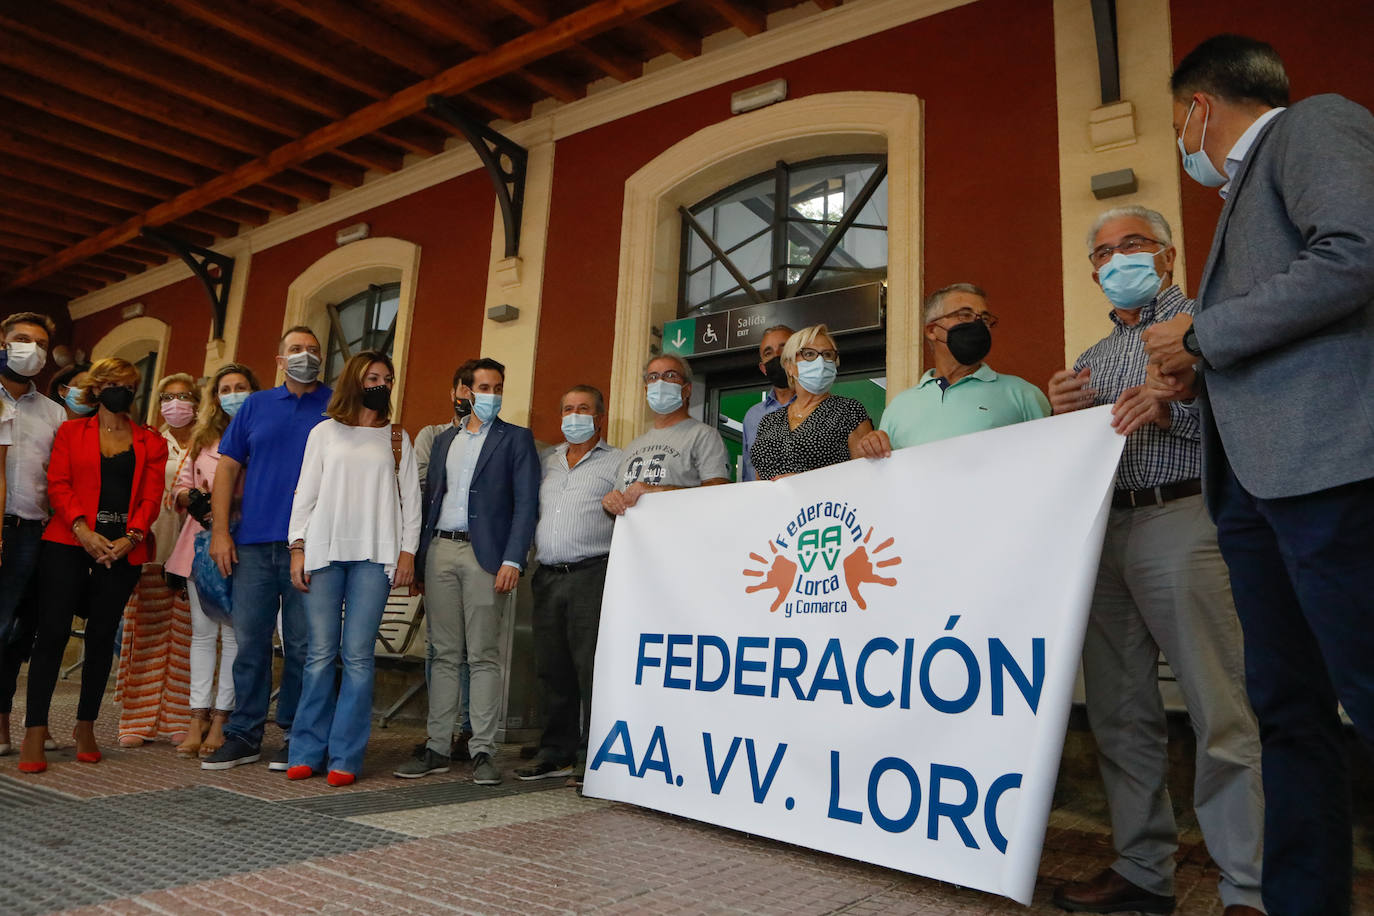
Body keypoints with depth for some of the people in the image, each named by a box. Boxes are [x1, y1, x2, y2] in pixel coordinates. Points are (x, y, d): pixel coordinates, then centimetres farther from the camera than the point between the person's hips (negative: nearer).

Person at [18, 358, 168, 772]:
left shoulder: (151, 443, 14)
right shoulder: (71, 431, 13)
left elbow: (151, 496, 5)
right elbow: (58, 484, 2)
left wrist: (129, 538, -10)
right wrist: (83, 531, -13)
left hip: (123, 549, 1)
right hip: (68, 543, -1)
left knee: (102, 635, 4)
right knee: (53, 630, -7)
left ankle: (85, 726, 16)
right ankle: (34, 733, -2)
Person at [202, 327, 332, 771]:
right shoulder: (255, 406, 14)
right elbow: (227, 468, 12)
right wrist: (219, 531, 3)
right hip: (254, 542, 3)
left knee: (303, 643, 3)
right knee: (249, 640, 6)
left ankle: (295, 736, 13)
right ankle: (243, 735, 16)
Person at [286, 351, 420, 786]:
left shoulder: (398, 439, 14)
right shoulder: (325, 432, 13)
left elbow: (410, 498, 11)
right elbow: (305, 493, 10)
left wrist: (408, 550, 1)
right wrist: (297, 547, 1)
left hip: (375, 555, 0)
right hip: (324, 552, 0)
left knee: (357, 656, -4)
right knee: (320, 654, 0)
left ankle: (344, 757, 2)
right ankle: (307, 752, 11)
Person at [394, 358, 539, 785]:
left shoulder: (516, 439, 3)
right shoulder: (443, 441, 18)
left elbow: (525, 504, -4)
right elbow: (430, 497, 18)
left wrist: (512, 560, -13)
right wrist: (417, 555, 9)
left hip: (484, 553, -4)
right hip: (439, 550, 5)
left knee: (483, 656, -2)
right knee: (444, 653, 8)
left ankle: (483, 750, 4)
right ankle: (437, 747, 15)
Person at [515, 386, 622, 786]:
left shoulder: (617, 462, 4)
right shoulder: (547, 461, 20)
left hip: (591, 573, -5)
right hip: (547, 576, 5)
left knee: (591, 666, -7)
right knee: (551, 668, 9)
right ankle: (557, 752, 19)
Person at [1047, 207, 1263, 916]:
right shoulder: (1091, 360, 24)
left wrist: (1171, 413, -19)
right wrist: (1063, 415, 4)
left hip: (1179, 520, -6)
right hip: (1100, 532, 6)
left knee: (1219, 713, -8)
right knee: (1119, 714, 7)